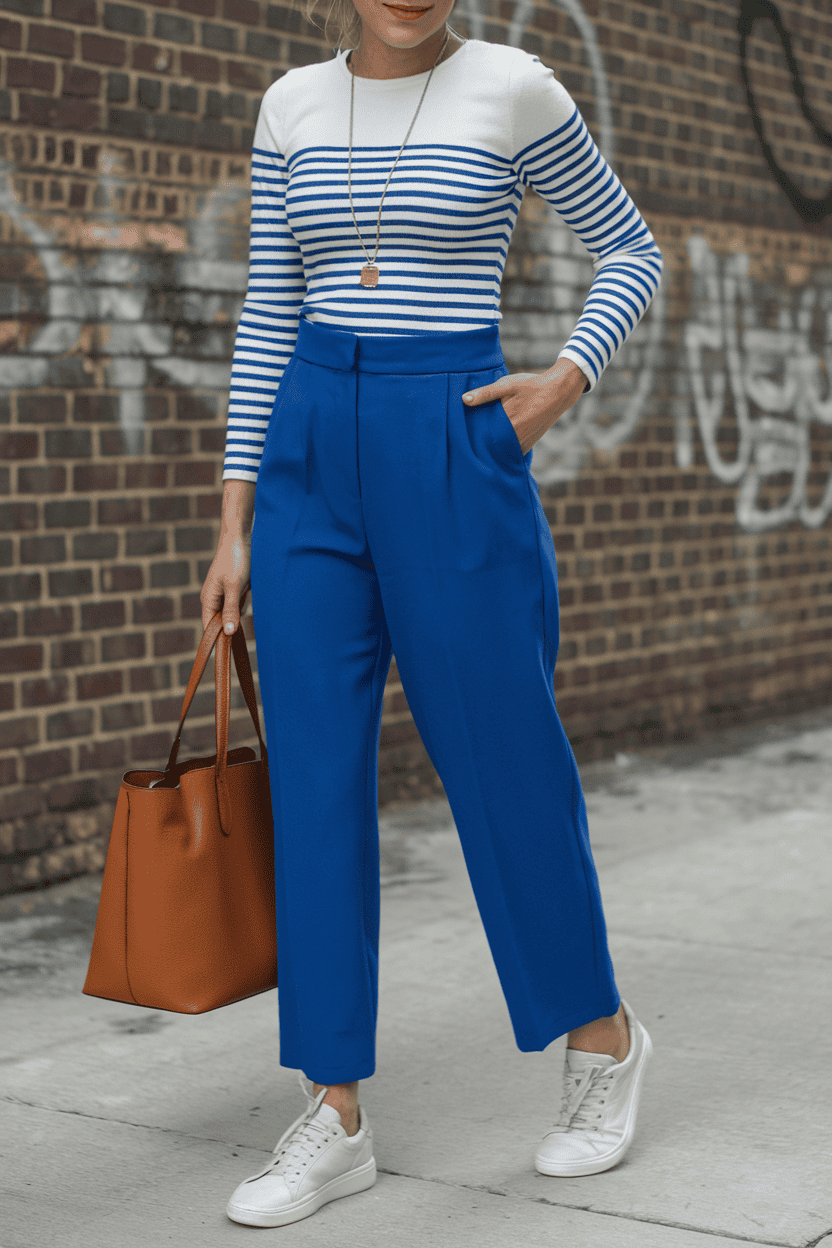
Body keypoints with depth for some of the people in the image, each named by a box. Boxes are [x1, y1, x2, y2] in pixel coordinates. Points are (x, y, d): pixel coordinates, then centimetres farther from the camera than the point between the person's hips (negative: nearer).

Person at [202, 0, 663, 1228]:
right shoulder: (292, 107, 9)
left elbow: (632, 254, 8)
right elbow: (267, 319, 10)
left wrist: (564, 383, -9)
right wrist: (236, 522, 6)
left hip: (454, 449, -4)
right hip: (311, 457, 4)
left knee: (502, 757, 2)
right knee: (313, 774, 0)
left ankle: (602, 1033, 26)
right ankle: (336, 1114, 7)